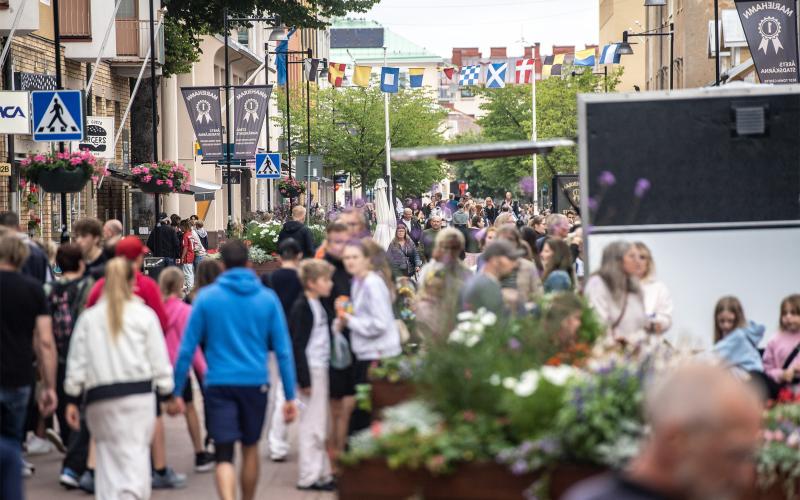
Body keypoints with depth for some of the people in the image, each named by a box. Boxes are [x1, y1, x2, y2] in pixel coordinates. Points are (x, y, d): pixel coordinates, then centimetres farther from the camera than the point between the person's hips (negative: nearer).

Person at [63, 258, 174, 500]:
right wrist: (168, 393, 9)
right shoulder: (144, 315, 1)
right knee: (135, 453, -5)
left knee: (108, 453, 13)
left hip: (99, 397, 2)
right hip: (138, 393, -2)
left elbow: (77, 362, 6)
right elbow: (159, 359, 1)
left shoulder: (89, 318, 7)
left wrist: (73, 400, 11)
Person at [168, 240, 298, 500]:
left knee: (224, 455, -3)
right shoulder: (267, 298, 1)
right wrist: (290, 396, 5)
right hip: (255, 382, 2)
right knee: (250, 447, 21)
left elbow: (187, 349, -3)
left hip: (218, 384, -2)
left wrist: (176, 392, 4)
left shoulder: (206, 297, -2)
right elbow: (283, 350, 1)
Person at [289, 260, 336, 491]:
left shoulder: (318, 305, 14)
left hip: (321, 368, 9)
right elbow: (297, 345, -16)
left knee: (320, 424, 14)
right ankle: (308, 476, 2)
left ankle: (322, 472, 21)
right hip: (311, 370, -9)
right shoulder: (301, 307, -13)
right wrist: (304, 379, -18)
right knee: (312, 424, -4)